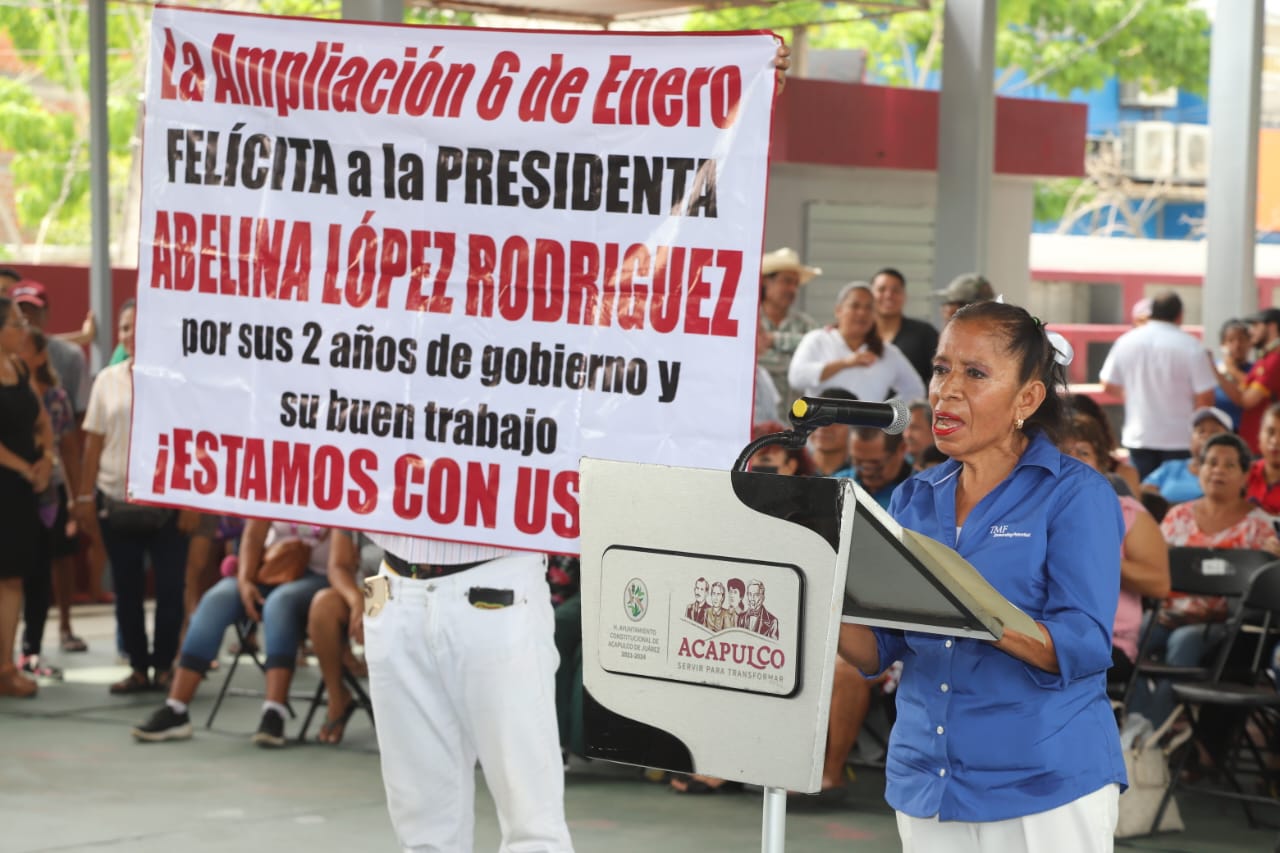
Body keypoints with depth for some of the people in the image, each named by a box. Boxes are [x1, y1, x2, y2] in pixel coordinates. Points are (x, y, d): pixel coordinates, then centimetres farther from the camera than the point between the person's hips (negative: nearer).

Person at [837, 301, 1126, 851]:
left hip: (1046, 788, -5)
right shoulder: (913, 500, 11)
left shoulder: (1076, 496, -5)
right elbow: (877, 652, 8)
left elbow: (1083, 647, -16)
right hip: (925, 784, 5)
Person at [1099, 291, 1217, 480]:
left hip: (1139, 438, 3)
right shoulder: (1190, 346, -12)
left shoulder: (1126, 342, -1)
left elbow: (1108, 386, 6)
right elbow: (1205, 397, -13)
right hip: (1180, 440, -3)